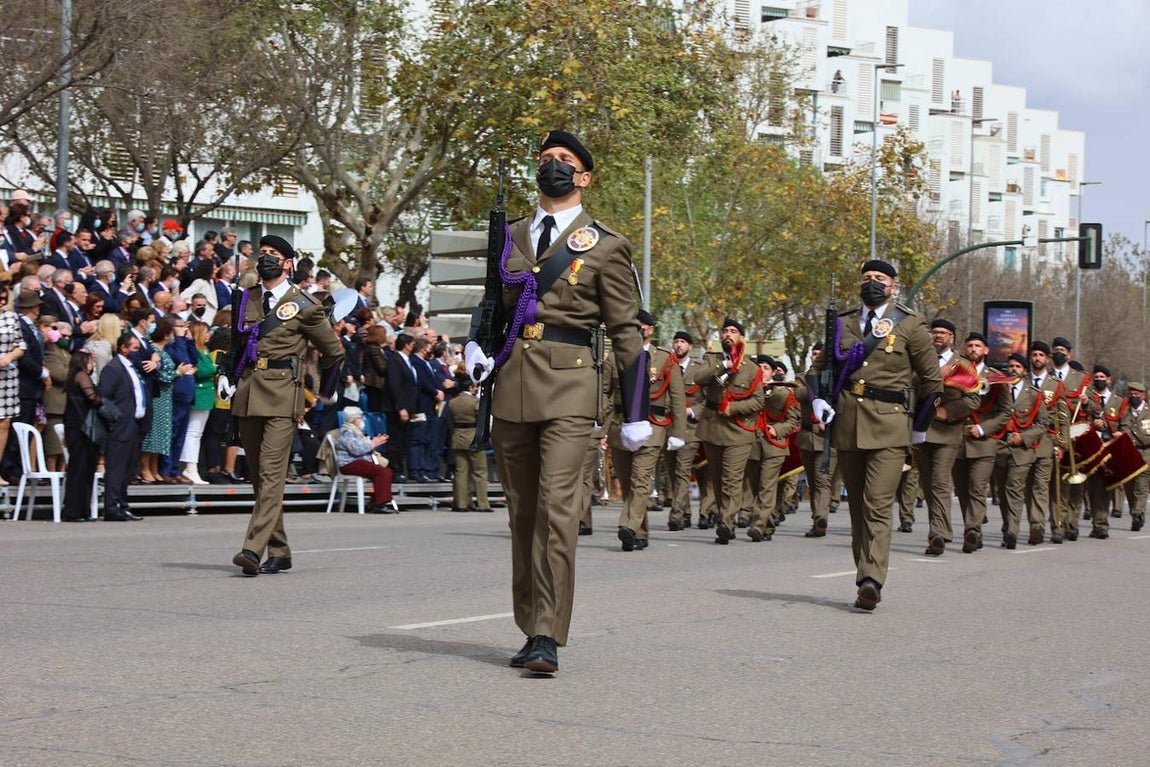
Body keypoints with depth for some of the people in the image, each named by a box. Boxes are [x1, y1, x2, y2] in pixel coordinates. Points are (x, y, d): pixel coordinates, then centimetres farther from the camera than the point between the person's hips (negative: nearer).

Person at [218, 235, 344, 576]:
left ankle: (253, 548, -23)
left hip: (282, 396, -6)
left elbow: (334, 352, 10)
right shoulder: (244, 300, 14)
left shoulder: (304, 306, 0)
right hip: (246, 394, 6)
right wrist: (226, 376, 12)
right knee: (259, 476, 8)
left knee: (271, 473, -14)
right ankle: (279, 552, 16)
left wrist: (325, 395, 14)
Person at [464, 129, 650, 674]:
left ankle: (547, 639, -17)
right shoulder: (510, 237, 15)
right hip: (511, 384, 5)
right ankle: (531, 628, 19)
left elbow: (625, 332, 4)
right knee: (522, 512, 9)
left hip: (568, 387, -5)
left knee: (557, 507, -15)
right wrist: (475, 344, 5)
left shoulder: (605, 246, 3)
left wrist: (636, 414, 2)